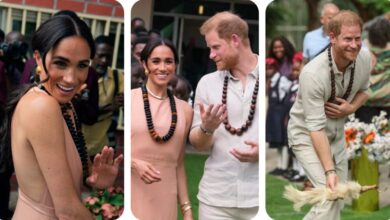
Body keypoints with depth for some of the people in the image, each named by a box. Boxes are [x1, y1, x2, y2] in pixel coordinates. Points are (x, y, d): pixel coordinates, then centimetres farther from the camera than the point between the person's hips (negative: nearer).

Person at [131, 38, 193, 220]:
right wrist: (135, 163, -17)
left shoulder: (185, 110, 7)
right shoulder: (129, 99, -4)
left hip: (165, 199, 3)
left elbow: (178, 163, 13)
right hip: (131, 195, -3)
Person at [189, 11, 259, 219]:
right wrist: (207, 129, -13)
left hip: (259, 197, -2)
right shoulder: (207, 82, 8)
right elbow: (198, 144, 9)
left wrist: (262, 151, -17)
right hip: (216, 198, 3)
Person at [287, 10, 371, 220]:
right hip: (306, 134, -6)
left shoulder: (364, 58, -14)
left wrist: (351, 108, -15)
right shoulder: (313, 74, -32)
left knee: (340, 196, 11)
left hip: (337, 133, 7)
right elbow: (316, 127, -30)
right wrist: (329, 171, -34)